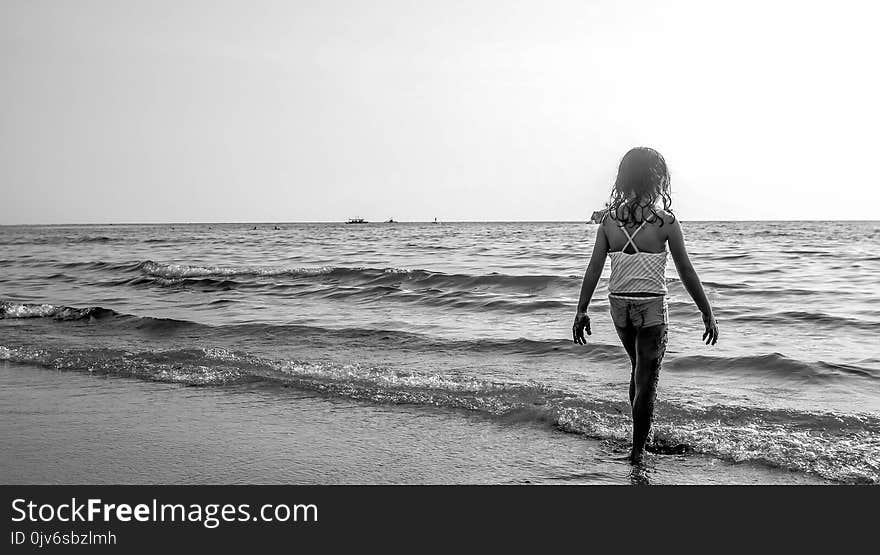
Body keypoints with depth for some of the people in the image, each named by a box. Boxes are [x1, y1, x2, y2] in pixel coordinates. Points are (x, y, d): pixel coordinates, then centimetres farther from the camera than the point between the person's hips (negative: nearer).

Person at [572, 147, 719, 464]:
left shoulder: (610, 220, -3)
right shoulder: (665, 222, -12)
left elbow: (594, 269, -3)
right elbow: (686, 273, -9)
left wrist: (582, 310, 3)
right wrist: (707, 313, -1)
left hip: (619, 306, 4)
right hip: (651, 307, -4)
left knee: (639, 368, 26)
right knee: (646, 380, 6)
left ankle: (643, 433, 37)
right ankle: (637, 450, 11)